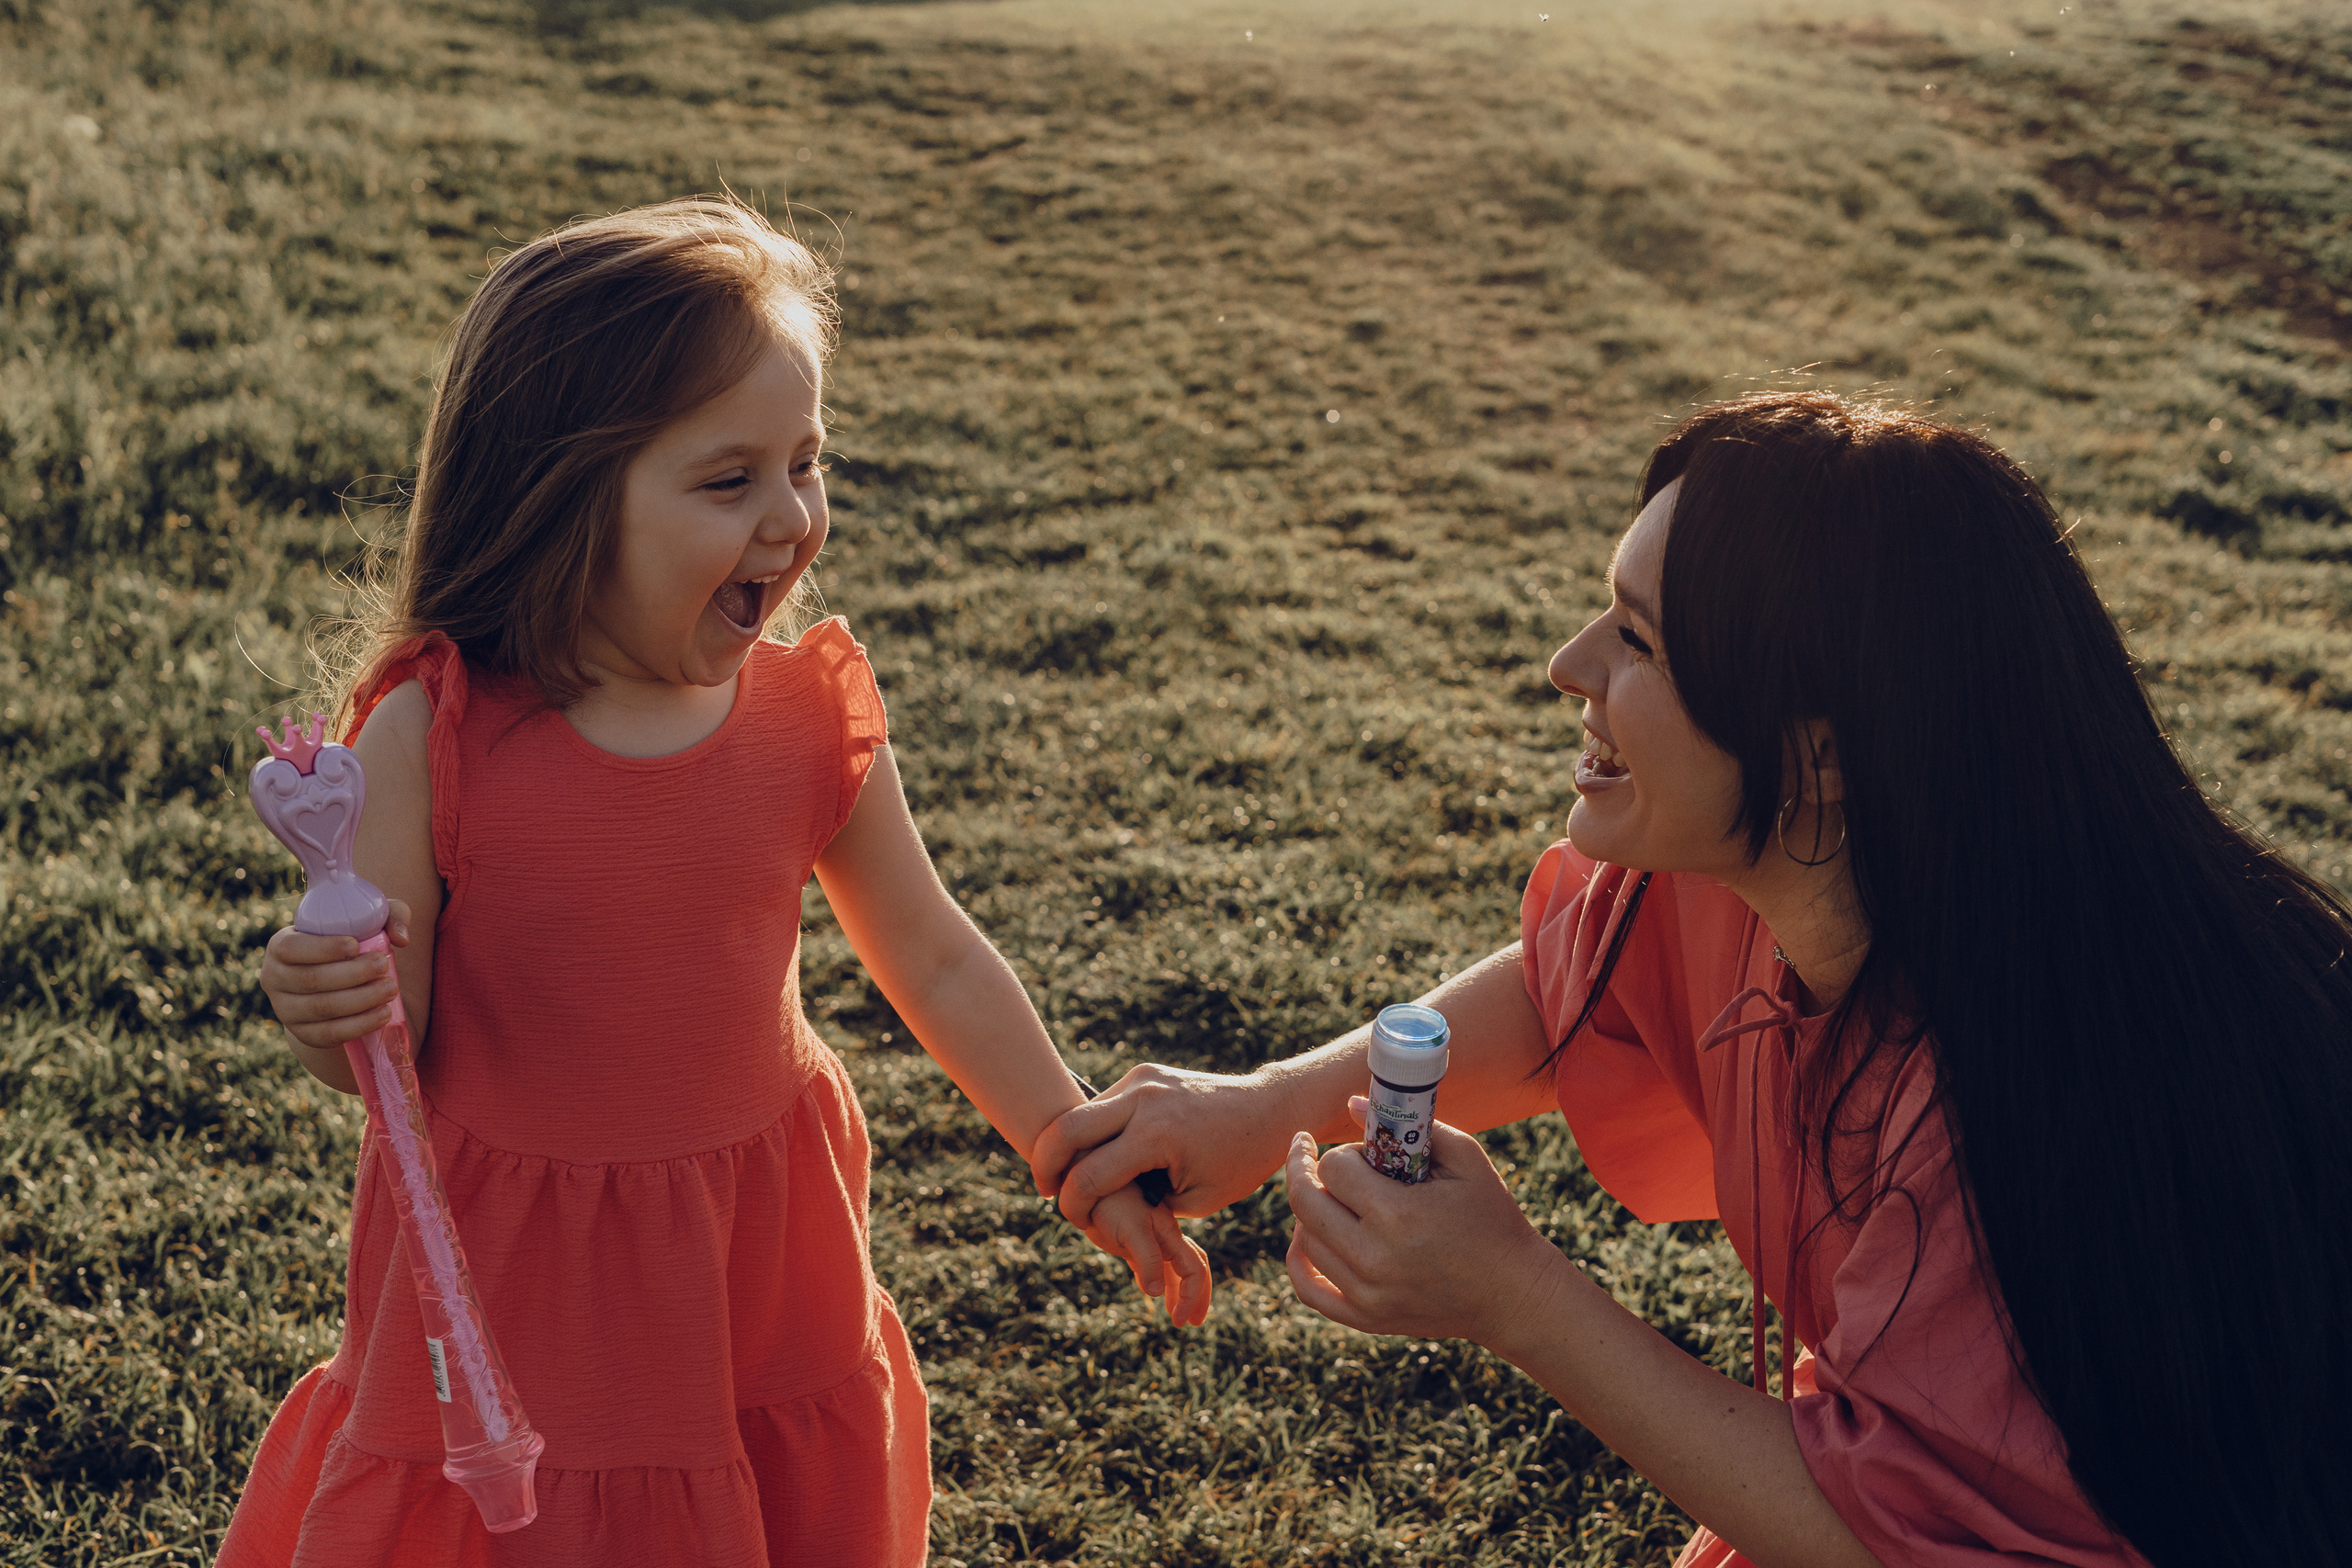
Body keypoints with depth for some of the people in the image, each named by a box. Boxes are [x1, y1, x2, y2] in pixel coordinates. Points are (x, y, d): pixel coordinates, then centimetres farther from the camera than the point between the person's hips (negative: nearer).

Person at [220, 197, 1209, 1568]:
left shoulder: (812, 720, -11)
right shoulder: (433, 739, -18)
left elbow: (936, 963, 2)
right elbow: (397, 1053, -10)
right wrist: (332, 1017, -32)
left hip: (762, 1269, 3)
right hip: (522, 1283, -2)